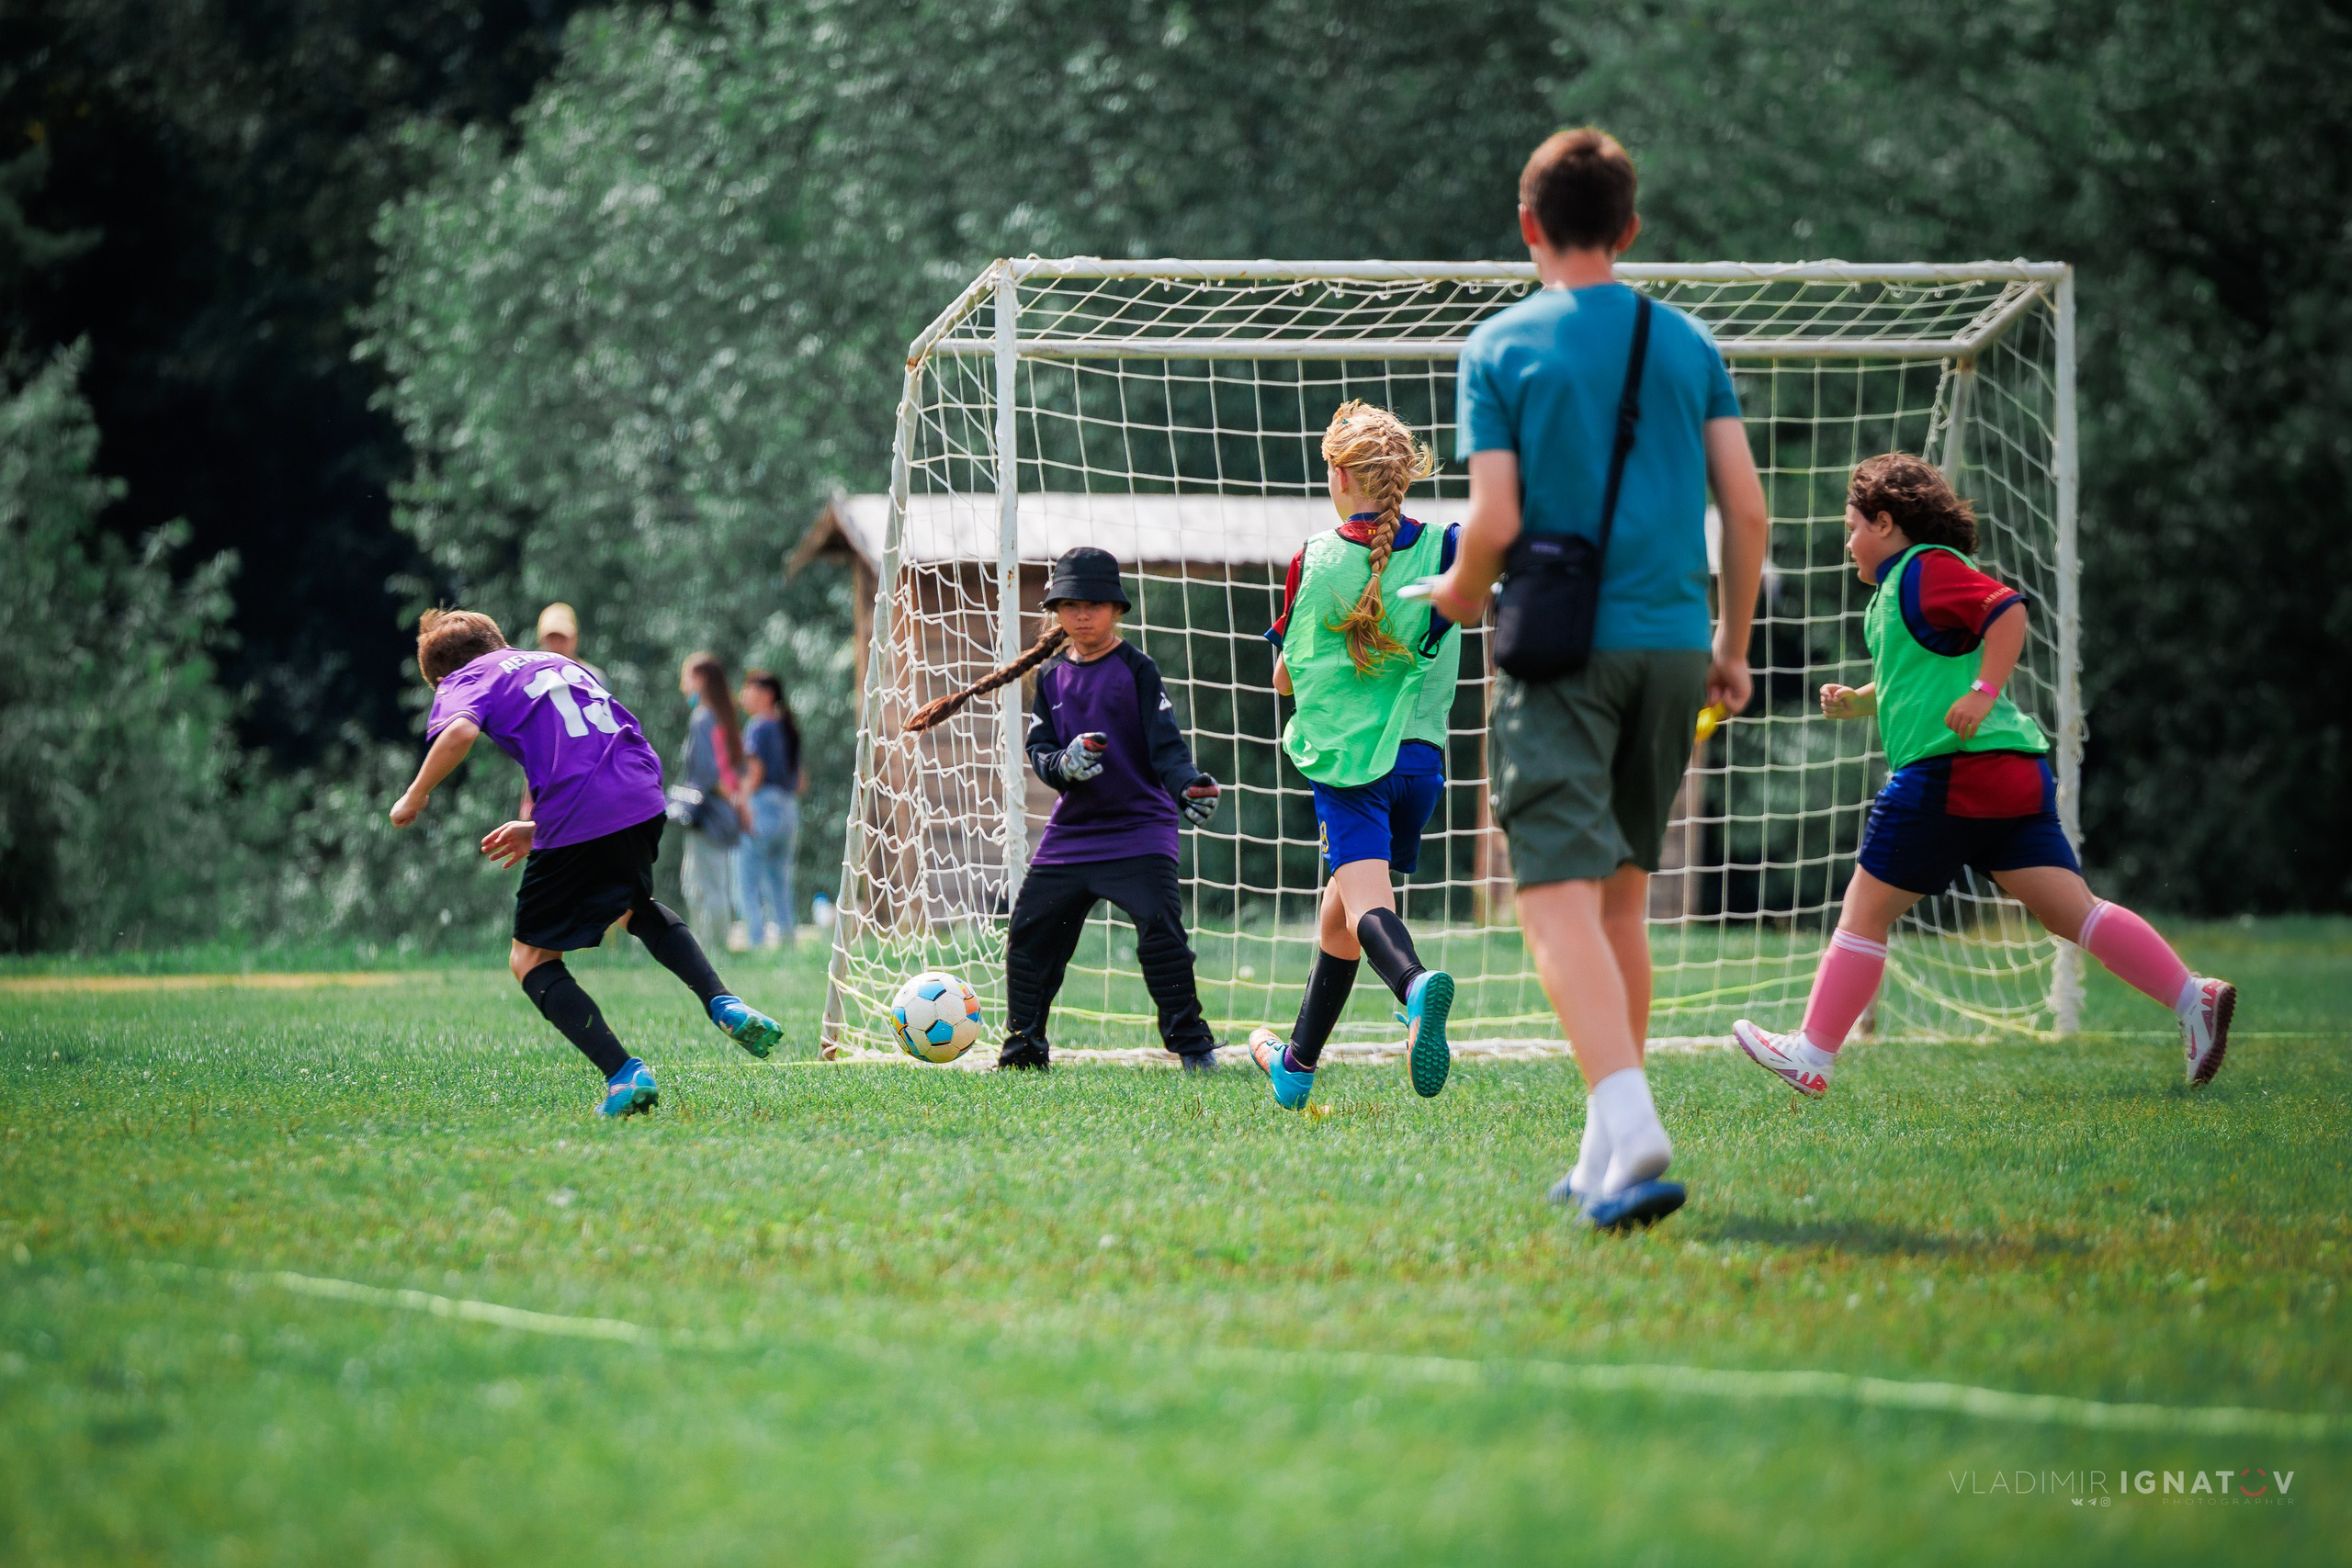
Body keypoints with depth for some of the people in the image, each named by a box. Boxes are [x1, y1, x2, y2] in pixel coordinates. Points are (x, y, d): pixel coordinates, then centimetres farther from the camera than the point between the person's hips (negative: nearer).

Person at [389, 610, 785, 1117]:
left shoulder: (465, 680, 10)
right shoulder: (560, 664, 31)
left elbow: (459, 731, -14)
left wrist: (416, 796, -1)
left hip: (577, 820, -6)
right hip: (643, 801, 6)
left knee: (531, 959, 10)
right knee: (634, 904, 37)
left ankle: (623, 1074, -7)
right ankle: (723, 1003, 18)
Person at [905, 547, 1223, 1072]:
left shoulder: (1136, 669, -4)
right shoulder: (1052, 676, 10)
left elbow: (1165, 743, -11)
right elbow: (1038, 749, 5)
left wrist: (1187, 788, -30)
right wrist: (1062, 763, -18)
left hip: (1139, 826, -5)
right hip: (1071, 830, 5)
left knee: (1161, 932, -19)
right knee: (1028, 935, 5)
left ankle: (1192, 1044, -8)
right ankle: (1024, 1048, 19)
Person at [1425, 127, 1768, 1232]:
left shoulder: (1500, 348, -3)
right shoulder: (1686, 344, 8)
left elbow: (1495, 521, -10)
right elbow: (1745, 507, 4)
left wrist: (1458, 597, 11)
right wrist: (1732, 647, 14)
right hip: (1672, 643, 4)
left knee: (1561, 897, -11)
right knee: (1622, 899, 16)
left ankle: (1630, 1123, -31)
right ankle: (1607, 1159, 18)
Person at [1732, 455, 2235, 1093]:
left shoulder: (1926, 569, -4)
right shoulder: (1902, 585, 27)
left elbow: (2008, 608, -17)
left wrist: (1984, 693, -22)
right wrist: (1854, 701, 22)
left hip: (1951, 772, -10)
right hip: (2015, 774, 10)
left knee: (1863, 913, 0)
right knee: (2075, 910, 0)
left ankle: (1811, 1056, 3)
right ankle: (2193, 997, -13)